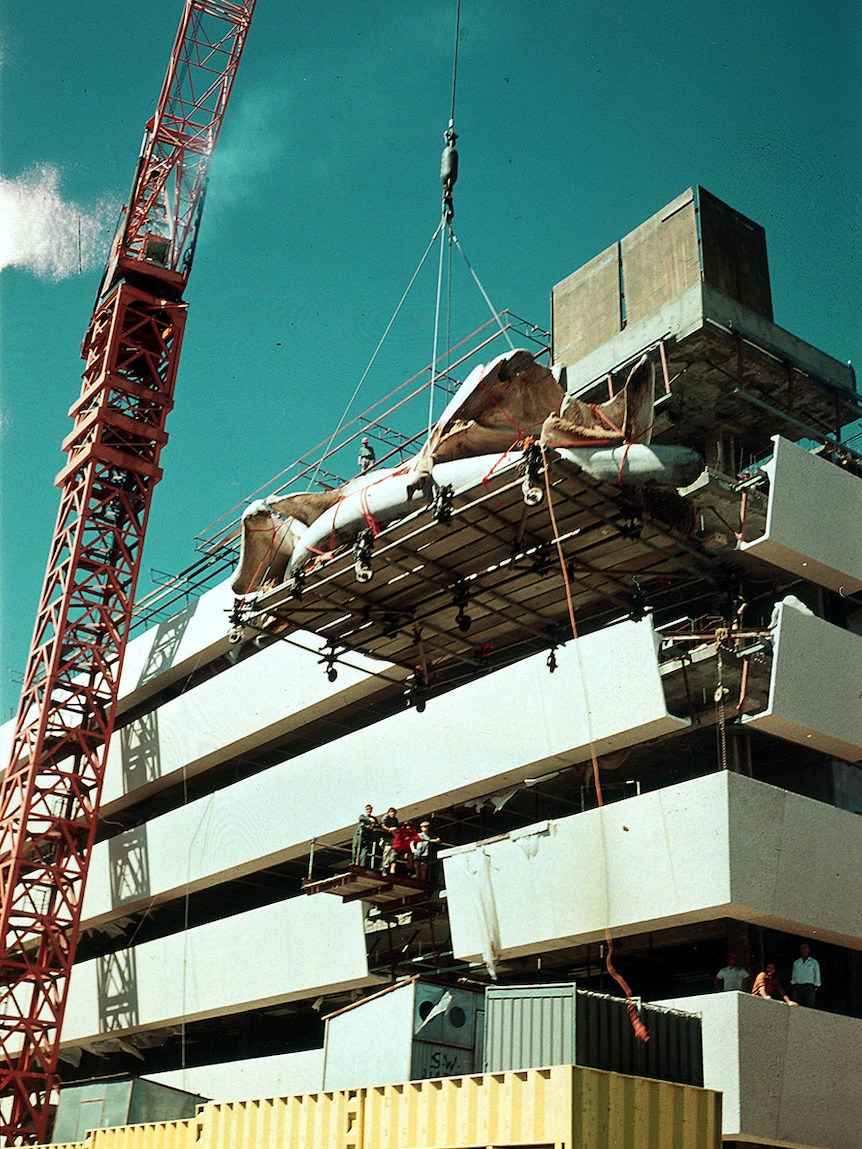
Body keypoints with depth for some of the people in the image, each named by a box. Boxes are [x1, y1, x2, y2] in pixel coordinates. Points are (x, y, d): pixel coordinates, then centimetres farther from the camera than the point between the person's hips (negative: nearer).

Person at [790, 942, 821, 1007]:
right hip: (797, 987, 3)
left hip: (809, 987, -3)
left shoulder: (814, 962, 11)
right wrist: (792, 986, 9)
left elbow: (817, 976, 8)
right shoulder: (796, 962, 20)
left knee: (809, 1007, -12)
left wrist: (816, 987, -2)